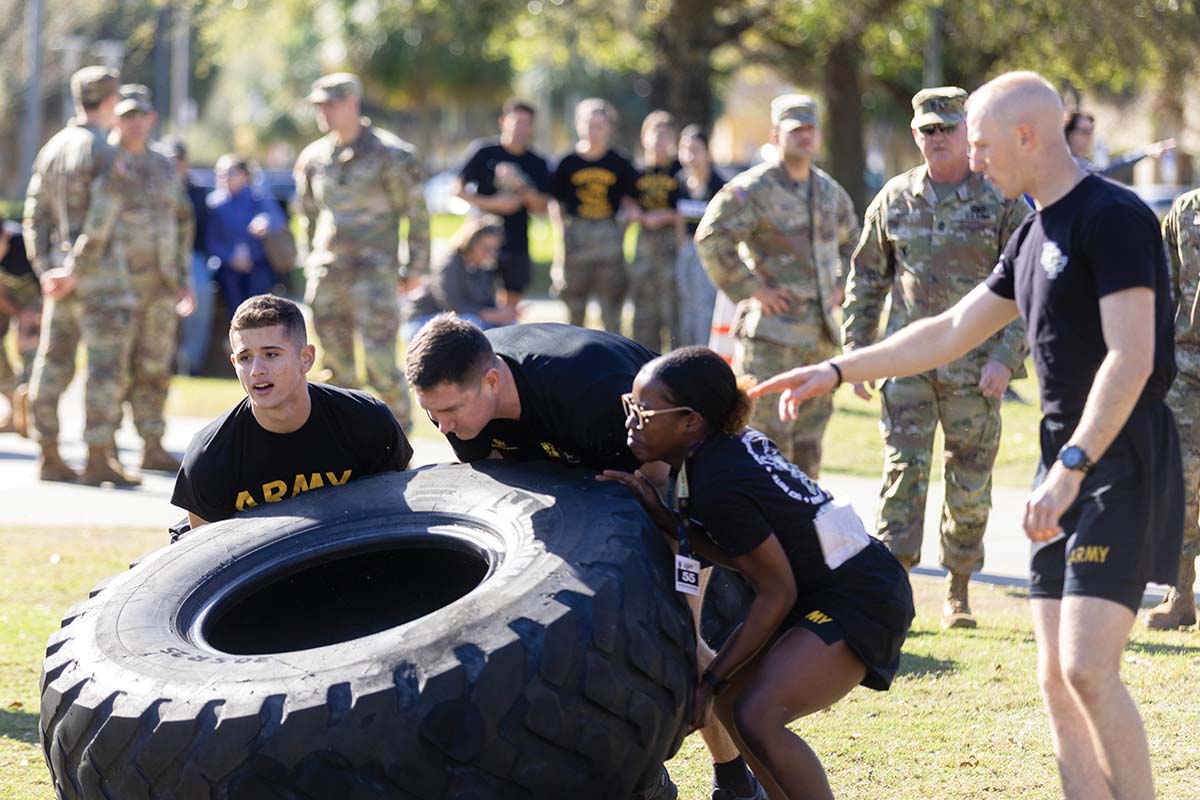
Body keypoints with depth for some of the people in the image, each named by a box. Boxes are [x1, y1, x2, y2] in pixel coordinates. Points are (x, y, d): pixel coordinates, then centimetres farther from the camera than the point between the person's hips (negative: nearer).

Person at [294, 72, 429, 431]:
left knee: (380, 363, -12)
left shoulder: (390, 155, -5)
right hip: (327, 275, 6)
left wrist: (415, 268, -3)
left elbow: (417, 214, -2)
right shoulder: (313, 158, 11)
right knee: (336, 365, 6)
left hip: (374, 270, -5)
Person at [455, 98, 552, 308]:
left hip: (517, 243, 3)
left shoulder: (538, 164, 6)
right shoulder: (484, 152, -2)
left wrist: (521, 187, -15)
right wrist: (493, 204, -14)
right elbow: (459, 189, -1)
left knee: (511, 302, 7)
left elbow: (542, 208, 4)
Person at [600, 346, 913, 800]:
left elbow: (777, 593, -19)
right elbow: (737, 553, 5)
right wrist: (661, 518, -7)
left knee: (757, 717, -21)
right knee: (729, 700, 10)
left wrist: (713, 679, -12)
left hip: (861, 601, -10)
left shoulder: (719, 486, -25)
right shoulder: (732, 442, 1)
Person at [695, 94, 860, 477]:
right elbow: (710, 237, -18)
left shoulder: (830, 191, 14)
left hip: (819, 333, 7)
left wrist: (840, 286, 16)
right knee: (769, 435, -10)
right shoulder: (754, 188, -8)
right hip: (772, 331, -7)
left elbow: (852, 241, 32)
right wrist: (750, 289, -17)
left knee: (808, 445, 10)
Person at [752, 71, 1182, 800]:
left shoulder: (1112, 218, -12)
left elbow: (1131, 359, -20)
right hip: (1069, 464, 9)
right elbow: (951, 332, 26)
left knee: (1088, 670, -18)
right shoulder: (1036, 235, 17)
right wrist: (836, 372, 24)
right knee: (1058, 680, 4)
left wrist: (1071, 466, -26)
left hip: (1123, 460, -9)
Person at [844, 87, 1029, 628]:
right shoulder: (893, 199, 7)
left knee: (970, 484, 5)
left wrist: (1005, 358, -12)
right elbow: (866, 280, 15)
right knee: (904, 471, -9)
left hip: (975, 365, -1)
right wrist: (855, 351, 9)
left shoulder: (1003, 201, -1)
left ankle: (958, 593, 17)